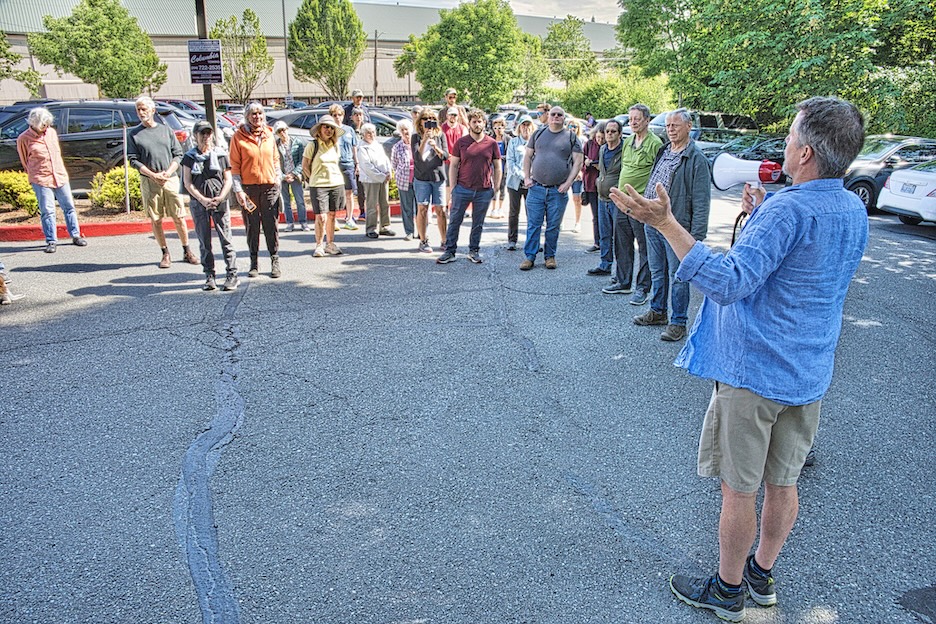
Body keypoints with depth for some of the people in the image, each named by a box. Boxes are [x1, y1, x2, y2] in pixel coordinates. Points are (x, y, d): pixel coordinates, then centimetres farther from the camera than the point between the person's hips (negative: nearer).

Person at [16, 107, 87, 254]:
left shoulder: (51, 132, 6)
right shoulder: (23, 139, -5)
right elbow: (24, 161, 7)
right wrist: (33, 176, 12)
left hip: (60, 176, 4)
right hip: (41, 180, -4)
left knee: (69, 207, 7)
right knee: (47, 211, -4)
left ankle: (75, 235, 17)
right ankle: (51, 241, 3)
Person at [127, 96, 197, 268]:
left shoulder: (166, 130, 10)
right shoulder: (134, 134, 6)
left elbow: (178, 155, 7)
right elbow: (133, 160, 1)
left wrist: (167, 172, -8)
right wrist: (153, 175, -12)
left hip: (171, 179, 1)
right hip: (149, 182, 0)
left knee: (179, 217, 1)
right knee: (155, 220, 2)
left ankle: (187, 252, 12)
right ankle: (165, 254, 11)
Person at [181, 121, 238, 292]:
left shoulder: (221, 154, 6)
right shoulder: (190, 156, 8)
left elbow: (228, 180, 5)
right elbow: (188, 183, 4)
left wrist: (220, 198, -9)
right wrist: (203, 199, -8)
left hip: (220, 202, -1)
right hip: (198, 202, 1)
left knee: (225, 239, -5)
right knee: (204, 241, 3)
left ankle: (232, 275, -1)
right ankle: (209, 276, 9)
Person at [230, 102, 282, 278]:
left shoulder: (269, 134, 9)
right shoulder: (238, 137, -1)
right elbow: (234, 166, -2)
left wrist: (278, 179, 11)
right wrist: (238, 189, -8)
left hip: (270, 186, 2)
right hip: (248, 187, -2)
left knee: (271, 226, 2)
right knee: (252, 227, 4)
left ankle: (275, 261, 11)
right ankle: (254, 263, 14)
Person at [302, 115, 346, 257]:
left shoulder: (335, 145, 11)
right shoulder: (312, 145, -3)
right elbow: (305, 166, 1)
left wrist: (336, 177, 11)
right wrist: (315, 179, -1)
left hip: (337, 184, 5)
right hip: (318, 186, -4)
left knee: (332, 215, 8)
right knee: (321, 217, -8)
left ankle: (330, 244, 18)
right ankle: (318, 246, 5)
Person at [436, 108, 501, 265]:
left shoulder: (492, 143, 3)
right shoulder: (461, 142, 2)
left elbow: (497, 167, 9)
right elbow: (453, 165, 4)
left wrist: (496, 188, 4)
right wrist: (453, 187, -3)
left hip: (484, 190, 1)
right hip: (462, 189, 0)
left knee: (478, 223, 10)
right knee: (454, 221, 3)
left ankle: (474, 251, 23)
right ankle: (449, 251, 12)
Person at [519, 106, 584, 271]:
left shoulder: (571, 137, 5)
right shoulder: (538, 133, 10)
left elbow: (578, 161, 1)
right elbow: (528, 156, 13)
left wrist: (568, 183, -7)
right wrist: (526, 177, 2)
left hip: (558, 191, -1)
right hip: (536, 188, 1)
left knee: (553, 226, 6)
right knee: (533, 224, 0)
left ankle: (550, 256, 18)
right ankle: (529, 256, 6)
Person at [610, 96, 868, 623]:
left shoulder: (787, 211, -24)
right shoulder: (855, 211, 3)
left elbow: (729, 283, -32)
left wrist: (667, 224, -34)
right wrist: (762, 217, 21)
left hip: (754, 373, -8)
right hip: (810, 375, 8)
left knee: (739, 490, 8)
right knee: (783, 482, 20)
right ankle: (762, 576, 39)